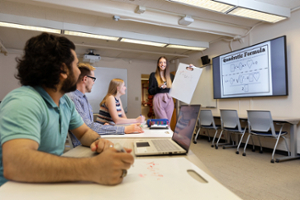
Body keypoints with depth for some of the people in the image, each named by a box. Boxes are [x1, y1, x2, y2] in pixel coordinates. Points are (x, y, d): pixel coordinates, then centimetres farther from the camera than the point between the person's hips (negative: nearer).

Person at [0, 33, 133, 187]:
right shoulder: (23, 102, -22)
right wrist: (93, 169, -44)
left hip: (52, 184, 7)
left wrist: (98, 141, -12)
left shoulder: (66, 102, 4)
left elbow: (84, 132, 12)